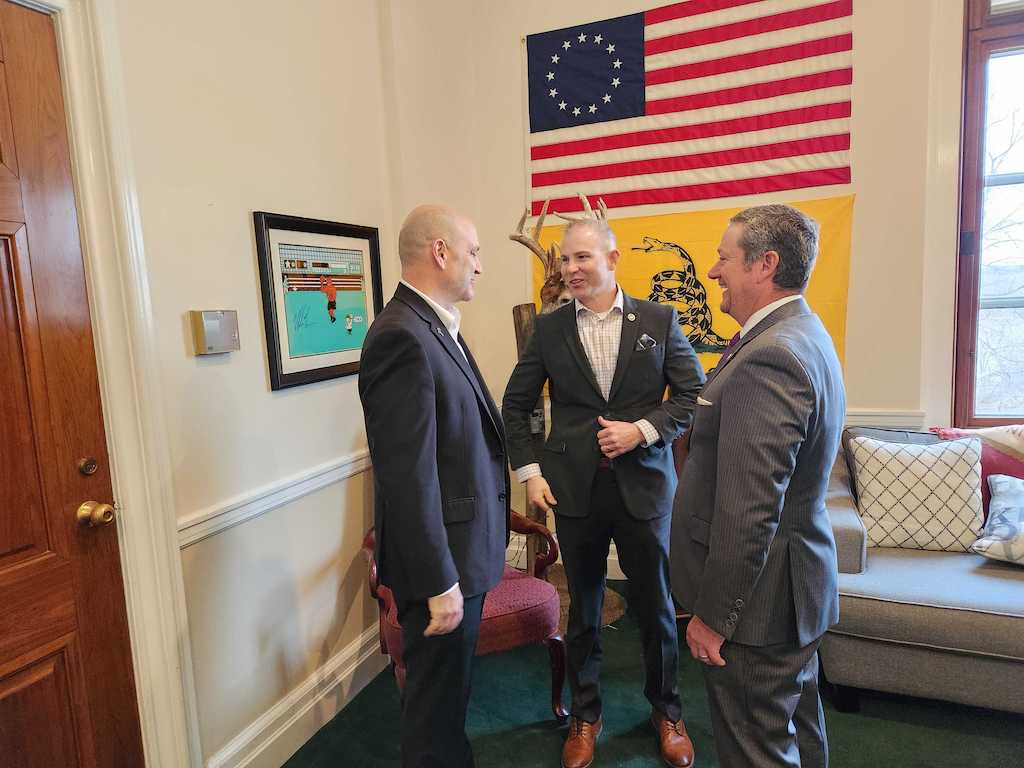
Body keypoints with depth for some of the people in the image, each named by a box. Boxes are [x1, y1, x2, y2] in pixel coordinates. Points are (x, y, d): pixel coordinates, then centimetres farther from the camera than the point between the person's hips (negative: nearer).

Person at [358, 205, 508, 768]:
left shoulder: (436, 327, 8)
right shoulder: (402, 337, -23)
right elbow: (408, 477, -26)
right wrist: (440, 584, -21)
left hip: (463, 550, 9)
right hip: (440, 559, -9)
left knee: (450, 685, 26)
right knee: (437, 695, 11)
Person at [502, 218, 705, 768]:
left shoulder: (659, 320, -1)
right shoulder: (549, 328, 1)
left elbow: (694, 393, 0)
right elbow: (515, 405, 6)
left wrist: (644, 429, -15)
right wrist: (528, 472, -1)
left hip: (643, 484, 0)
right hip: (574, 489, 1)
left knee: (656, 606, 14)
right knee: (582, 608, 15)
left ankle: (666, 712, 38)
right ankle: (585, 717, 36)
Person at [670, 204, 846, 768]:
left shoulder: (768, 358, -27)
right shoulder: (804, 335, 8)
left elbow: (748, 511, -28)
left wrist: (713, 614, -19)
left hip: (759, 598, -10)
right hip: (798, 587, 10)